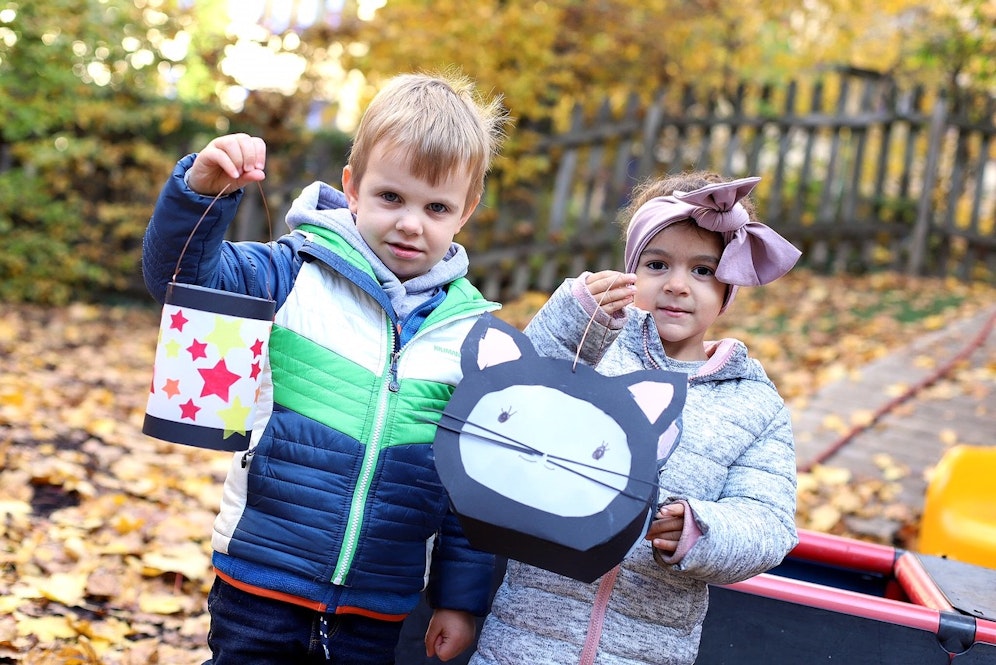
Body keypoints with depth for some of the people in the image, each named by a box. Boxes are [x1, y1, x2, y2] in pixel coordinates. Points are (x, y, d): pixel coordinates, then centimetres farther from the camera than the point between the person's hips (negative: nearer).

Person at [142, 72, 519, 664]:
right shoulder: (302, 275, -4)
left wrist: (462, 594, 5)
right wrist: (202, 190, -27)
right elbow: (184, 275, -10)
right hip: (261, 588, -1)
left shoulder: (471, 332, -1)